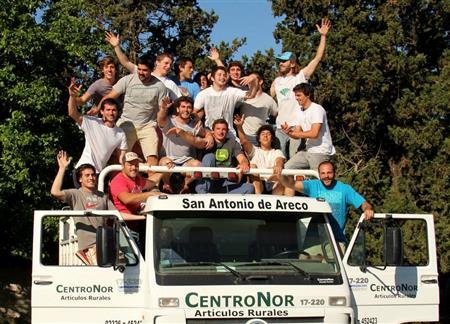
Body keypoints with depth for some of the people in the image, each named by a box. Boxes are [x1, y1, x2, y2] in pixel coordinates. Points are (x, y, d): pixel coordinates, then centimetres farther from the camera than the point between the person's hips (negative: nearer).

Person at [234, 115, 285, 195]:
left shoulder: (277, 152, 22)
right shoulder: (254, 150, 23)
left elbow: (279, 160, -3)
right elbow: (244, 141, 2)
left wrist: (278, 166, -31)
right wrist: (239, 127, -19)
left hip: (273, 183, 0)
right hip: (258, 183, 0)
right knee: (252, 166, -27)